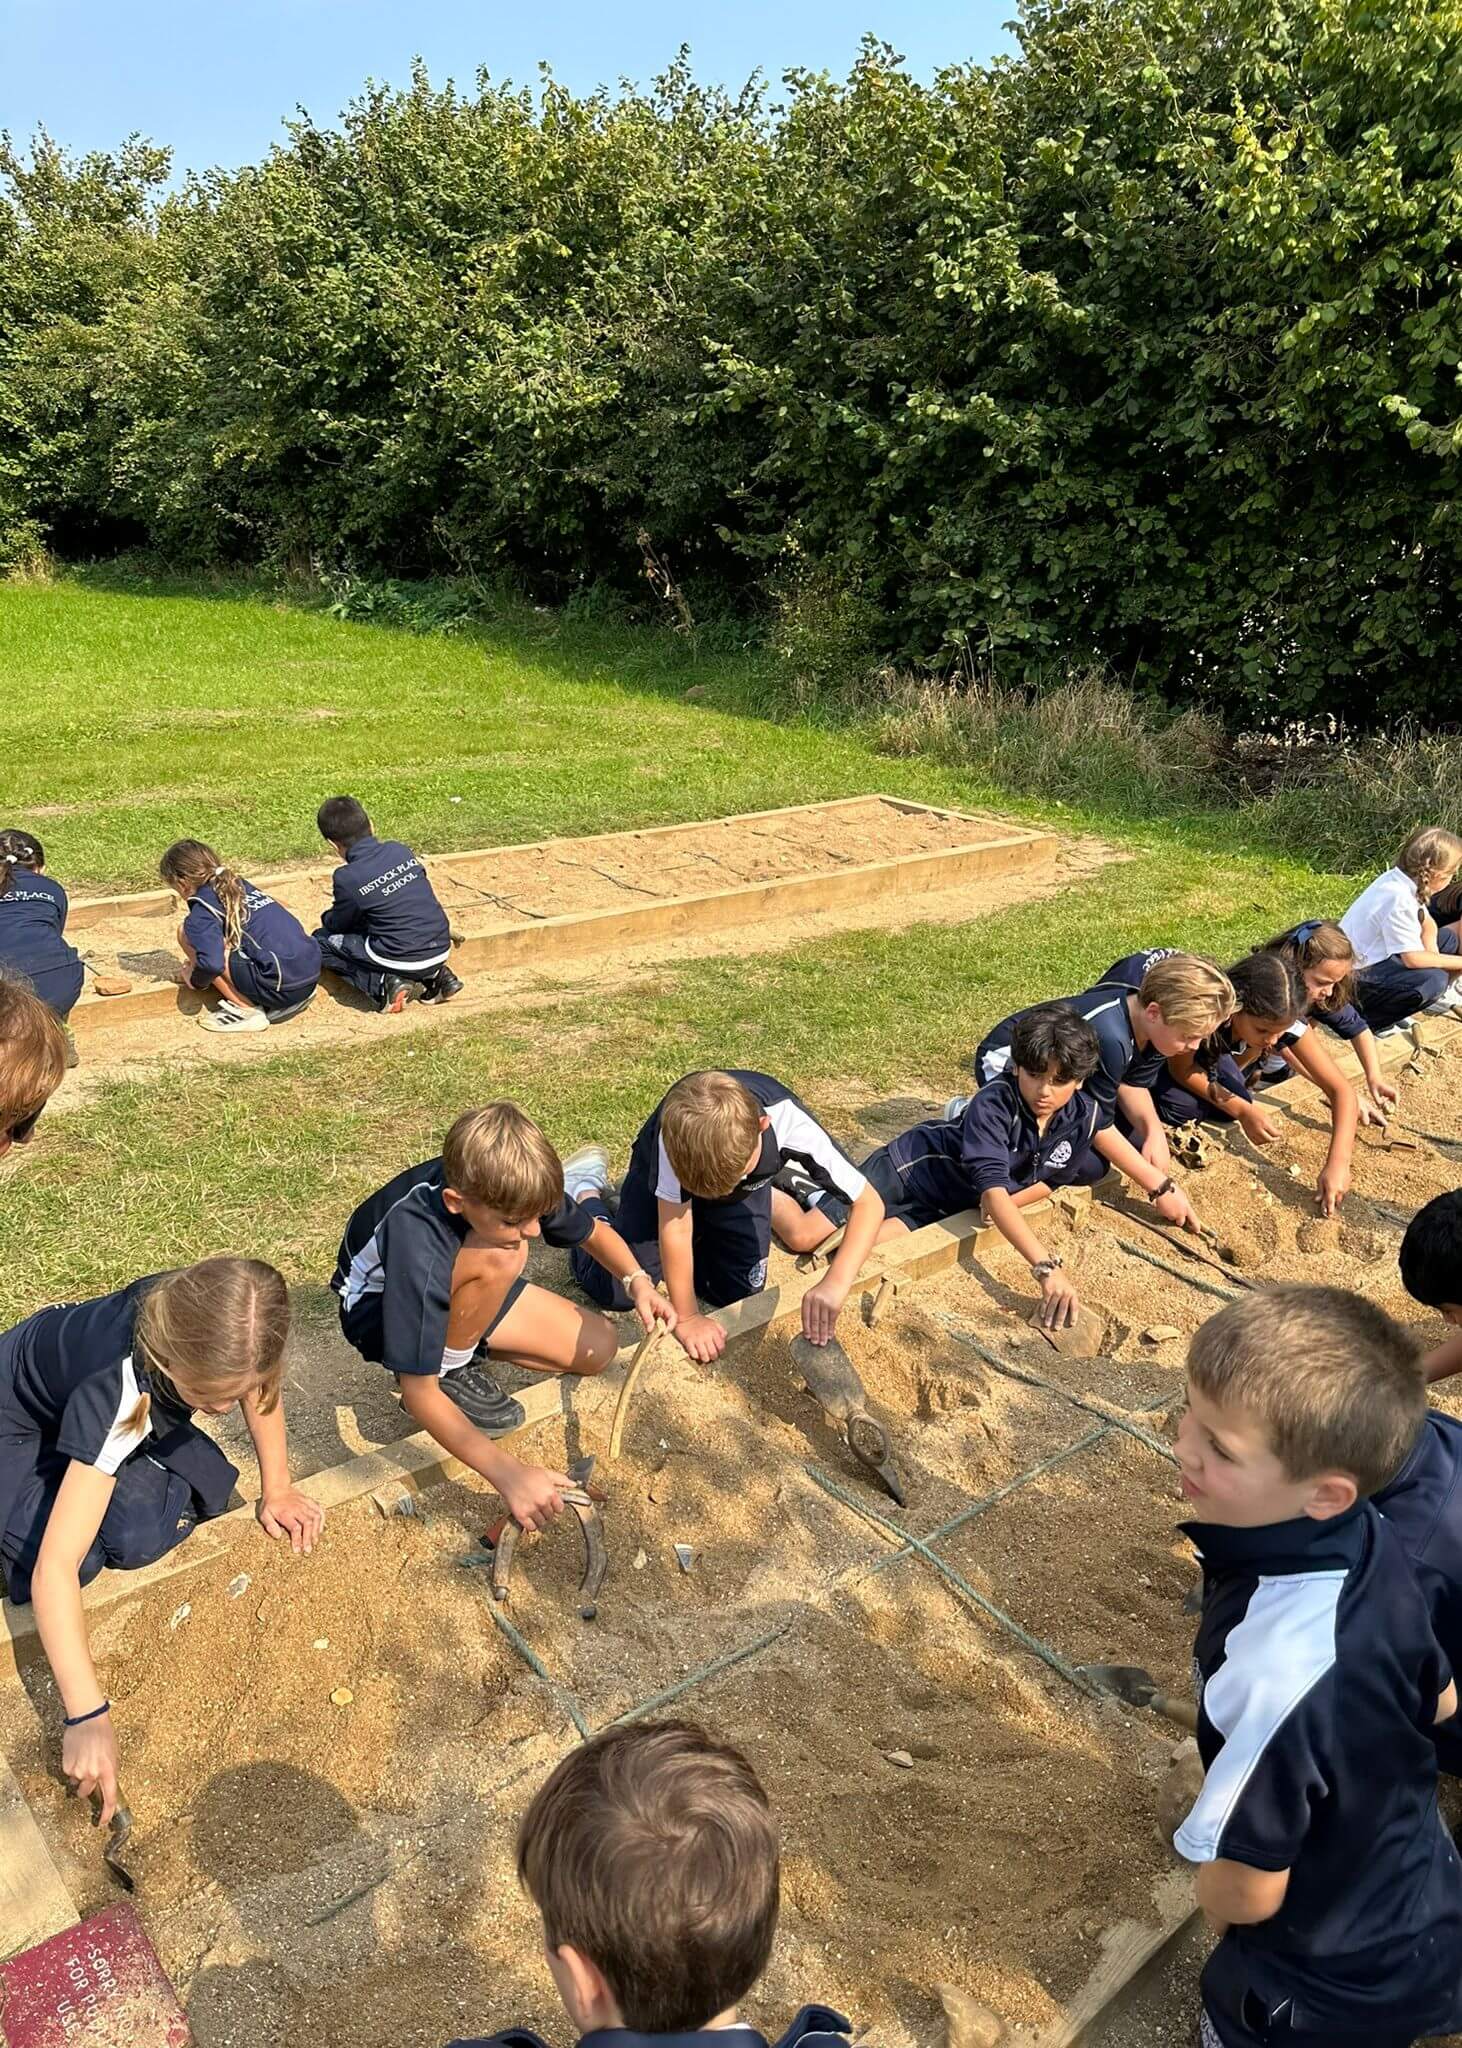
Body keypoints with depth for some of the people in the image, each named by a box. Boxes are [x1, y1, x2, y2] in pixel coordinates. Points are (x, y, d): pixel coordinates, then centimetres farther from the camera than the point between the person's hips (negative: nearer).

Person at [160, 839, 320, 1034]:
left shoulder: (202, 908, -3)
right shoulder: (239, 884, 20)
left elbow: (212, 963, -18)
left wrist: (194, 979, 6)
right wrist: (197, 963, 38)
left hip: (281, 985, -8)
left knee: (187, 932, -1)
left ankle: (245, 1010, -1)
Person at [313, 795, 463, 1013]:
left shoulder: (348, 878, -11)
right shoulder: (399, 849, 5)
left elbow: (337, 924, 6)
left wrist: (326, 918, 31)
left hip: (405, 961, -6)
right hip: (442, 950, 6)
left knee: (321, 941, 11)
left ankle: (385, 985, -5)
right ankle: (434, 976, 15)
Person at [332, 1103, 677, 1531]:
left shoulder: (512, 1185, -25)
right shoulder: (420, 1250, -41)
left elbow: (595, 1230, -5)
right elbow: (418, 1394, -37)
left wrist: (637, 1281, -24)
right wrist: (508, 1474, -41)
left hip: (459, 1288, 6)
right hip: (379, 1311, -6)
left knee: (598, 1347, -6)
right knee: (499, 1256, -36)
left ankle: (462, 1337, 6)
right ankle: (450, 1369, -13)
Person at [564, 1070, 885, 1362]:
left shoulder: (791, 1124, -42)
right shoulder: (676, 1130, -44)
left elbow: (868, 1203, -36)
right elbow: (676, 1228, -32)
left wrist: (835, 1283, -49)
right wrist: (686, 1317, -26)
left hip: (748, 1185, 1)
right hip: (662, 1169, -1)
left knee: (740, 1293, -4)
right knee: (619, 1292, -5)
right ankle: (587, 1189, 21)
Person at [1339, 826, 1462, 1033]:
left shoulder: (1402, 878, -4)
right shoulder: (1399, 899, -31)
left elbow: (1428, 925, 10)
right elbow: (1413, 959, -30)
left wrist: (1431, 950, -8)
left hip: (1376, 957, 10)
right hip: (1357, 977, -10)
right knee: (1434, 981, -29)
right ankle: (1360, 1018, -13)